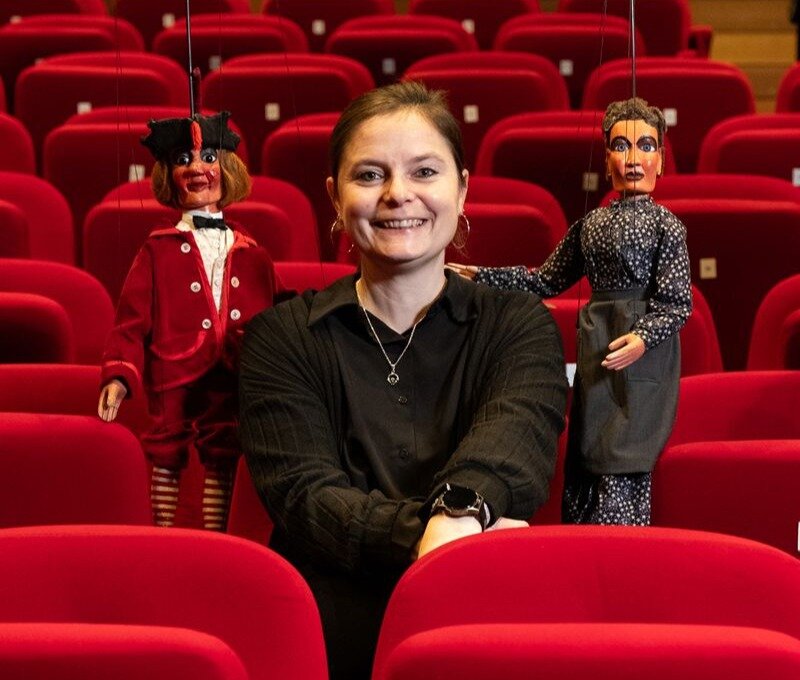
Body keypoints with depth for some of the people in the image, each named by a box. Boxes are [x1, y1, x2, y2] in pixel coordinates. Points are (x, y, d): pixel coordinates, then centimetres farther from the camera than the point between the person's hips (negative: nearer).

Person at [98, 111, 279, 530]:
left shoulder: (252, 257, 12)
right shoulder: (159, 251, 5)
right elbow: (131, 319, 0)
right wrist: (119, 376, -12)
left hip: (231, 383, 2)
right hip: (172, 379, -2)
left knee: (221, 465, 6)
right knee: (166, 462, 2)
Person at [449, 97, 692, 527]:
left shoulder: (665, 225, -4)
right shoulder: (590, 223, 13)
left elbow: (677, 304, -7)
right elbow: (546, 281, 18)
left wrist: (643, 337, -25)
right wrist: (479, 277, 13)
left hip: (641, 359, -6)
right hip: (595, 353, 6)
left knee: (620, 473, -12)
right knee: (581, 464, 8)